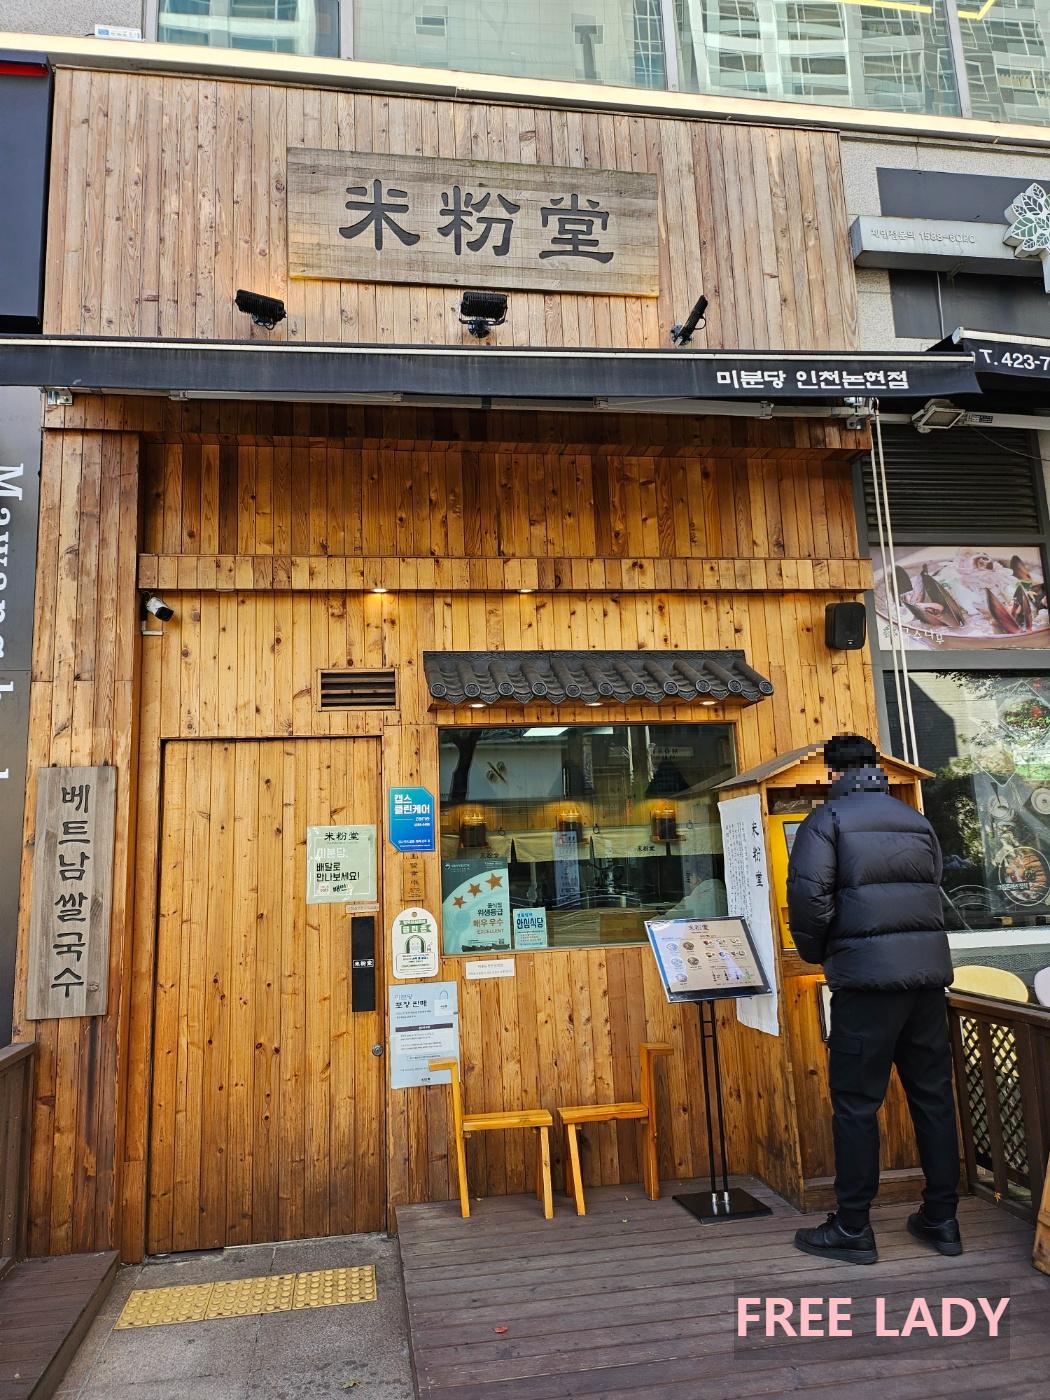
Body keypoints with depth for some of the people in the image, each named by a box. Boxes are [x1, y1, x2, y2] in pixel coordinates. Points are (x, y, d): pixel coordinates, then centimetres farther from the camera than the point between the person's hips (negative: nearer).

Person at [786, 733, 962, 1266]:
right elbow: (934, 891, 15)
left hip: (867, 975, -6)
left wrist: (818, 953, 2)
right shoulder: (917, 822, 15)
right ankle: (942, 1218, 23)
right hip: (928, 968, 6)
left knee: (856, 1101, 2)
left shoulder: (828, 818, -4)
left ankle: (853, 1228, 10)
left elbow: (808, 896, -14)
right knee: (933, 1094, 14)